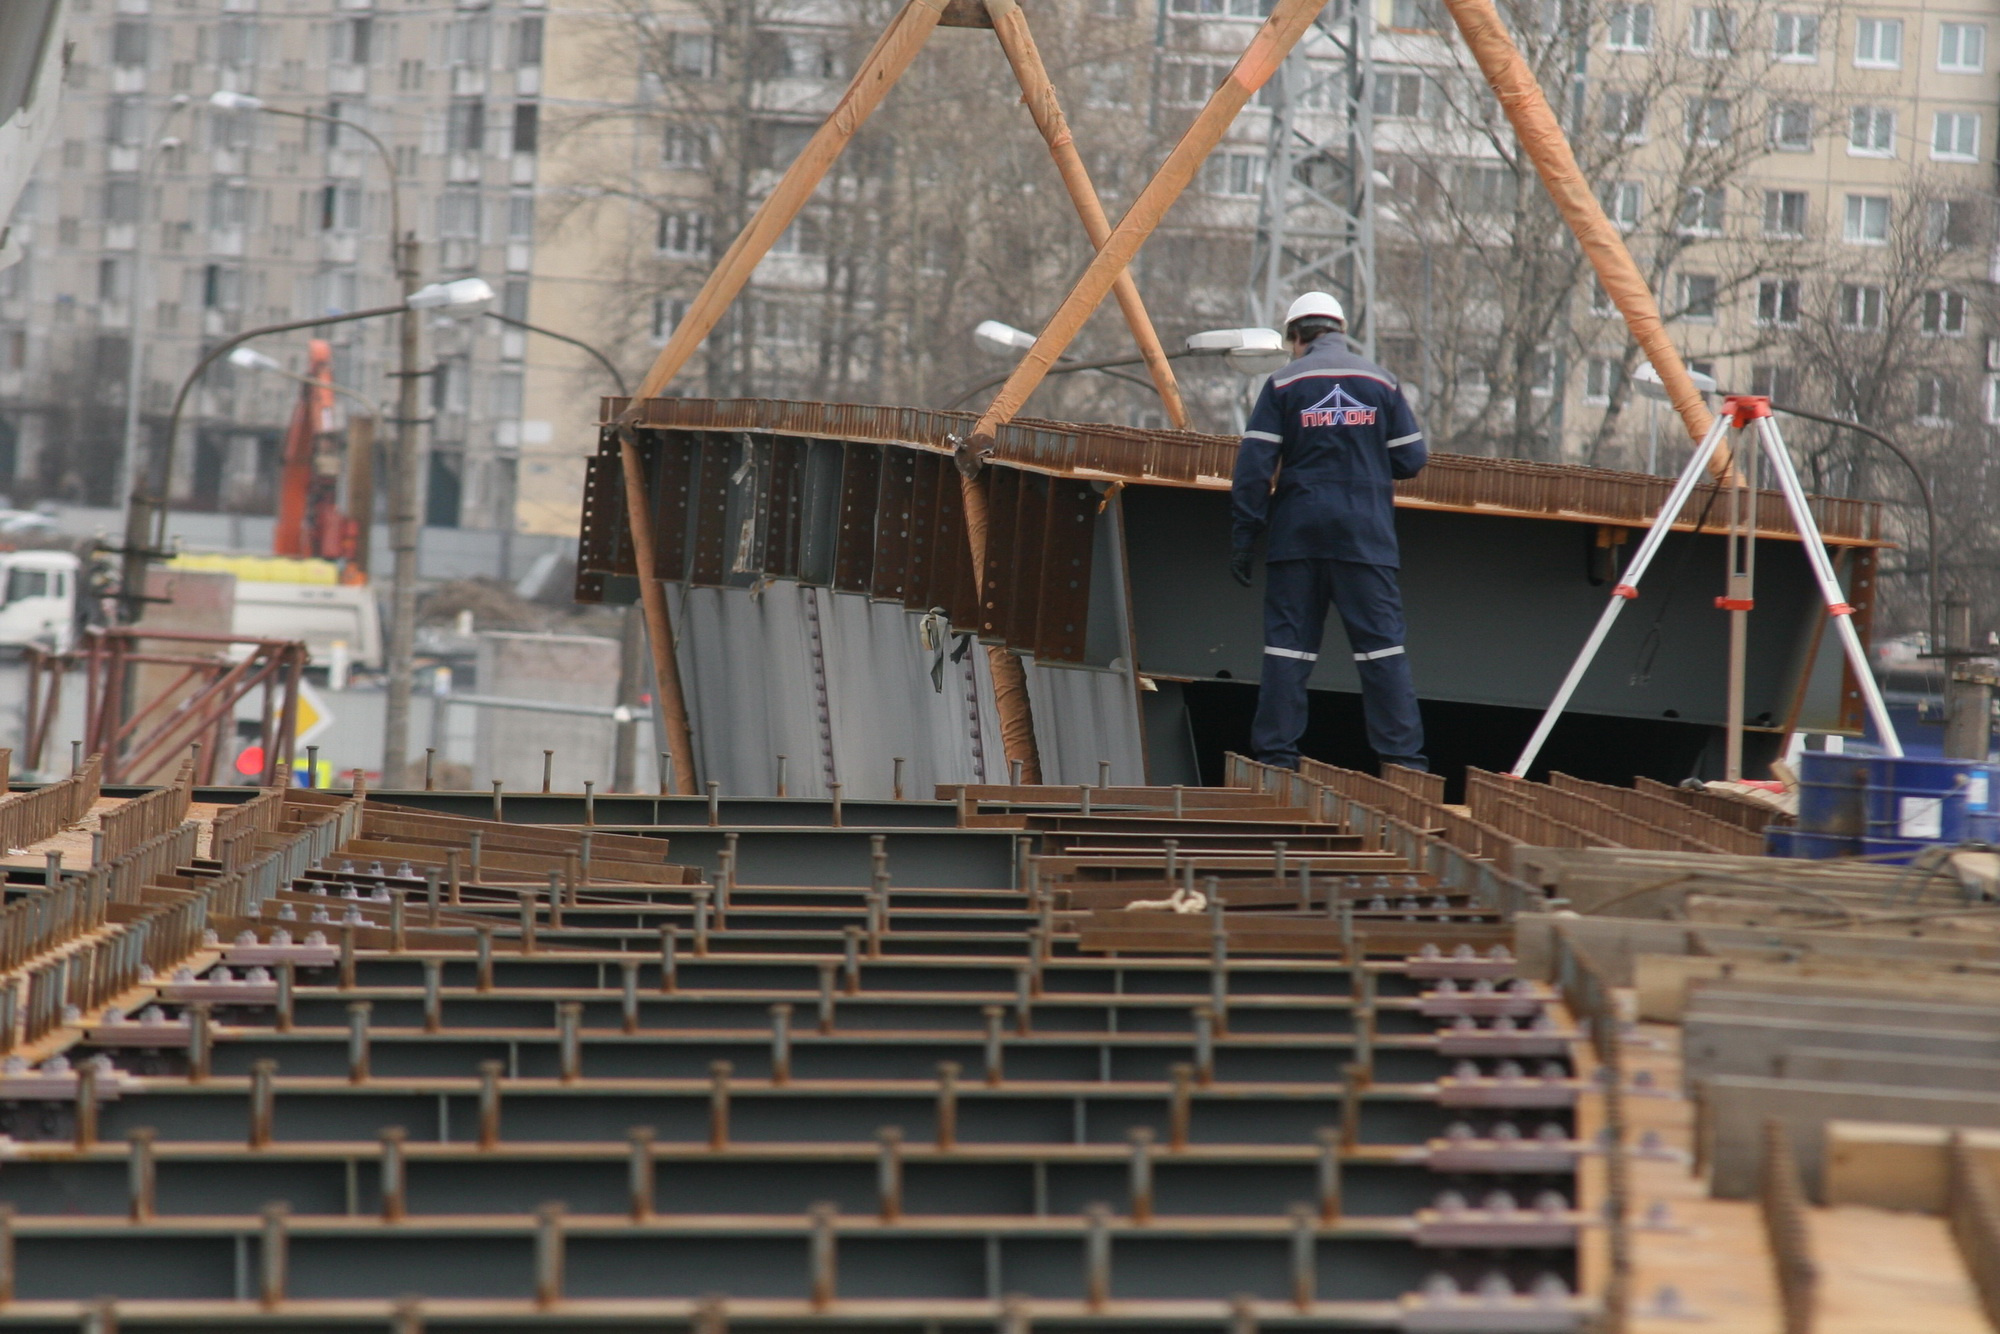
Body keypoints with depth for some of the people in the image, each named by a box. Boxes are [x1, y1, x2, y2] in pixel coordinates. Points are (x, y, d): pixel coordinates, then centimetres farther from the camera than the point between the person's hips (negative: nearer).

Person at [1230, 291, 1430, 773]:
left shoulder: (1283, 384, 2)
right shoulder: (1381, 381, 5)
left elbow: (1254, 463, -4)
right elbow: (1411, 459, 5)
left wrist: (1244, 534, -3)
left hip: (1297, 532, 0)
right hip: (1366, 533, 0)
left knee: (1287, 642, 4)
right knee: (1382, 643, 0)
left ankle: (1275, 755, 1)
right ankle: (1403, 757, -5)